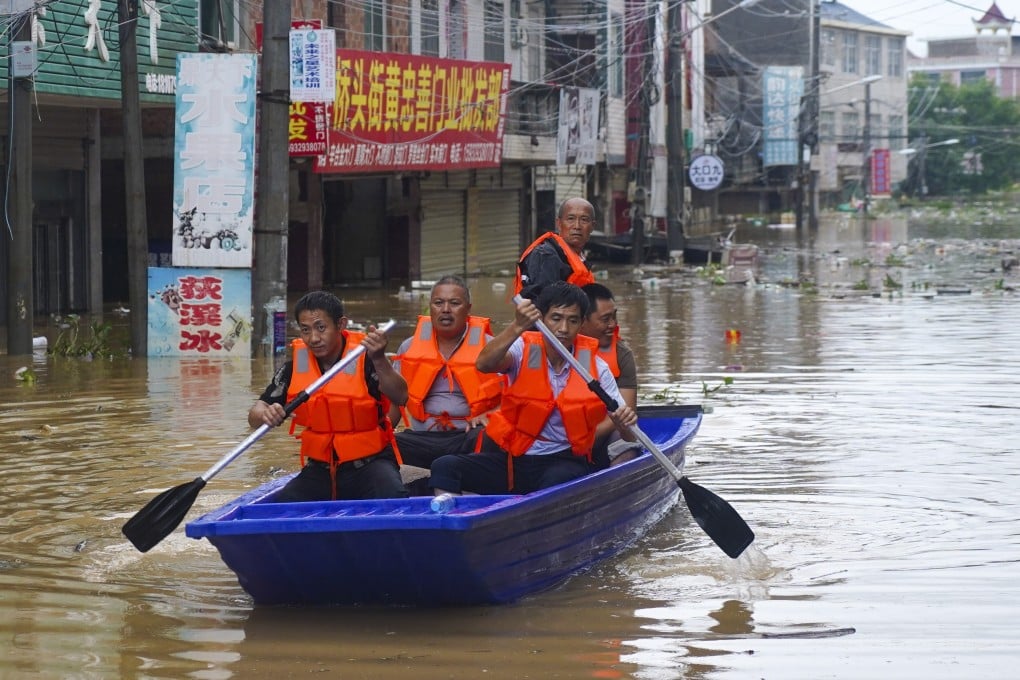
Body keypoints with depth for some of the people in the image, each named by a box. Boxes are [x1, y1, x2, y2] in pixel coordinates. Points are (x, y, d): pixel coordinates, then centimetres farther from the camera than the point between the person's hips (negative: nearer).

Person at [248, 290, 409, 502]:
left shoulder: (364, 358, -10)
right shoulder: (295, 368, 2)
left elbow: (400, 397, -25)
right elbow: (255, 415, 1)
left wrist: (379, 360, -41)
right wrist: (265, 415, -24)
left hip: (370, 462, -4)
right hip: (319, 470, 4)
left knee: (392, 499, -34)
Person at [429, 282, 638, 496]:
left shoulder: (594, 367, 1)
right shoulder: (524, 350, -2)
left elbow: (629, 437, 0)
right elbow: (484, 364, -26)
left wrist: (625, 422, -25)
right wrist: (517, 327, -40)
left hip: (563, 461, -1)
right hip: (510, 458, 1)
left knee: (558, 481, -38)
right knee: (445, 467, -23)